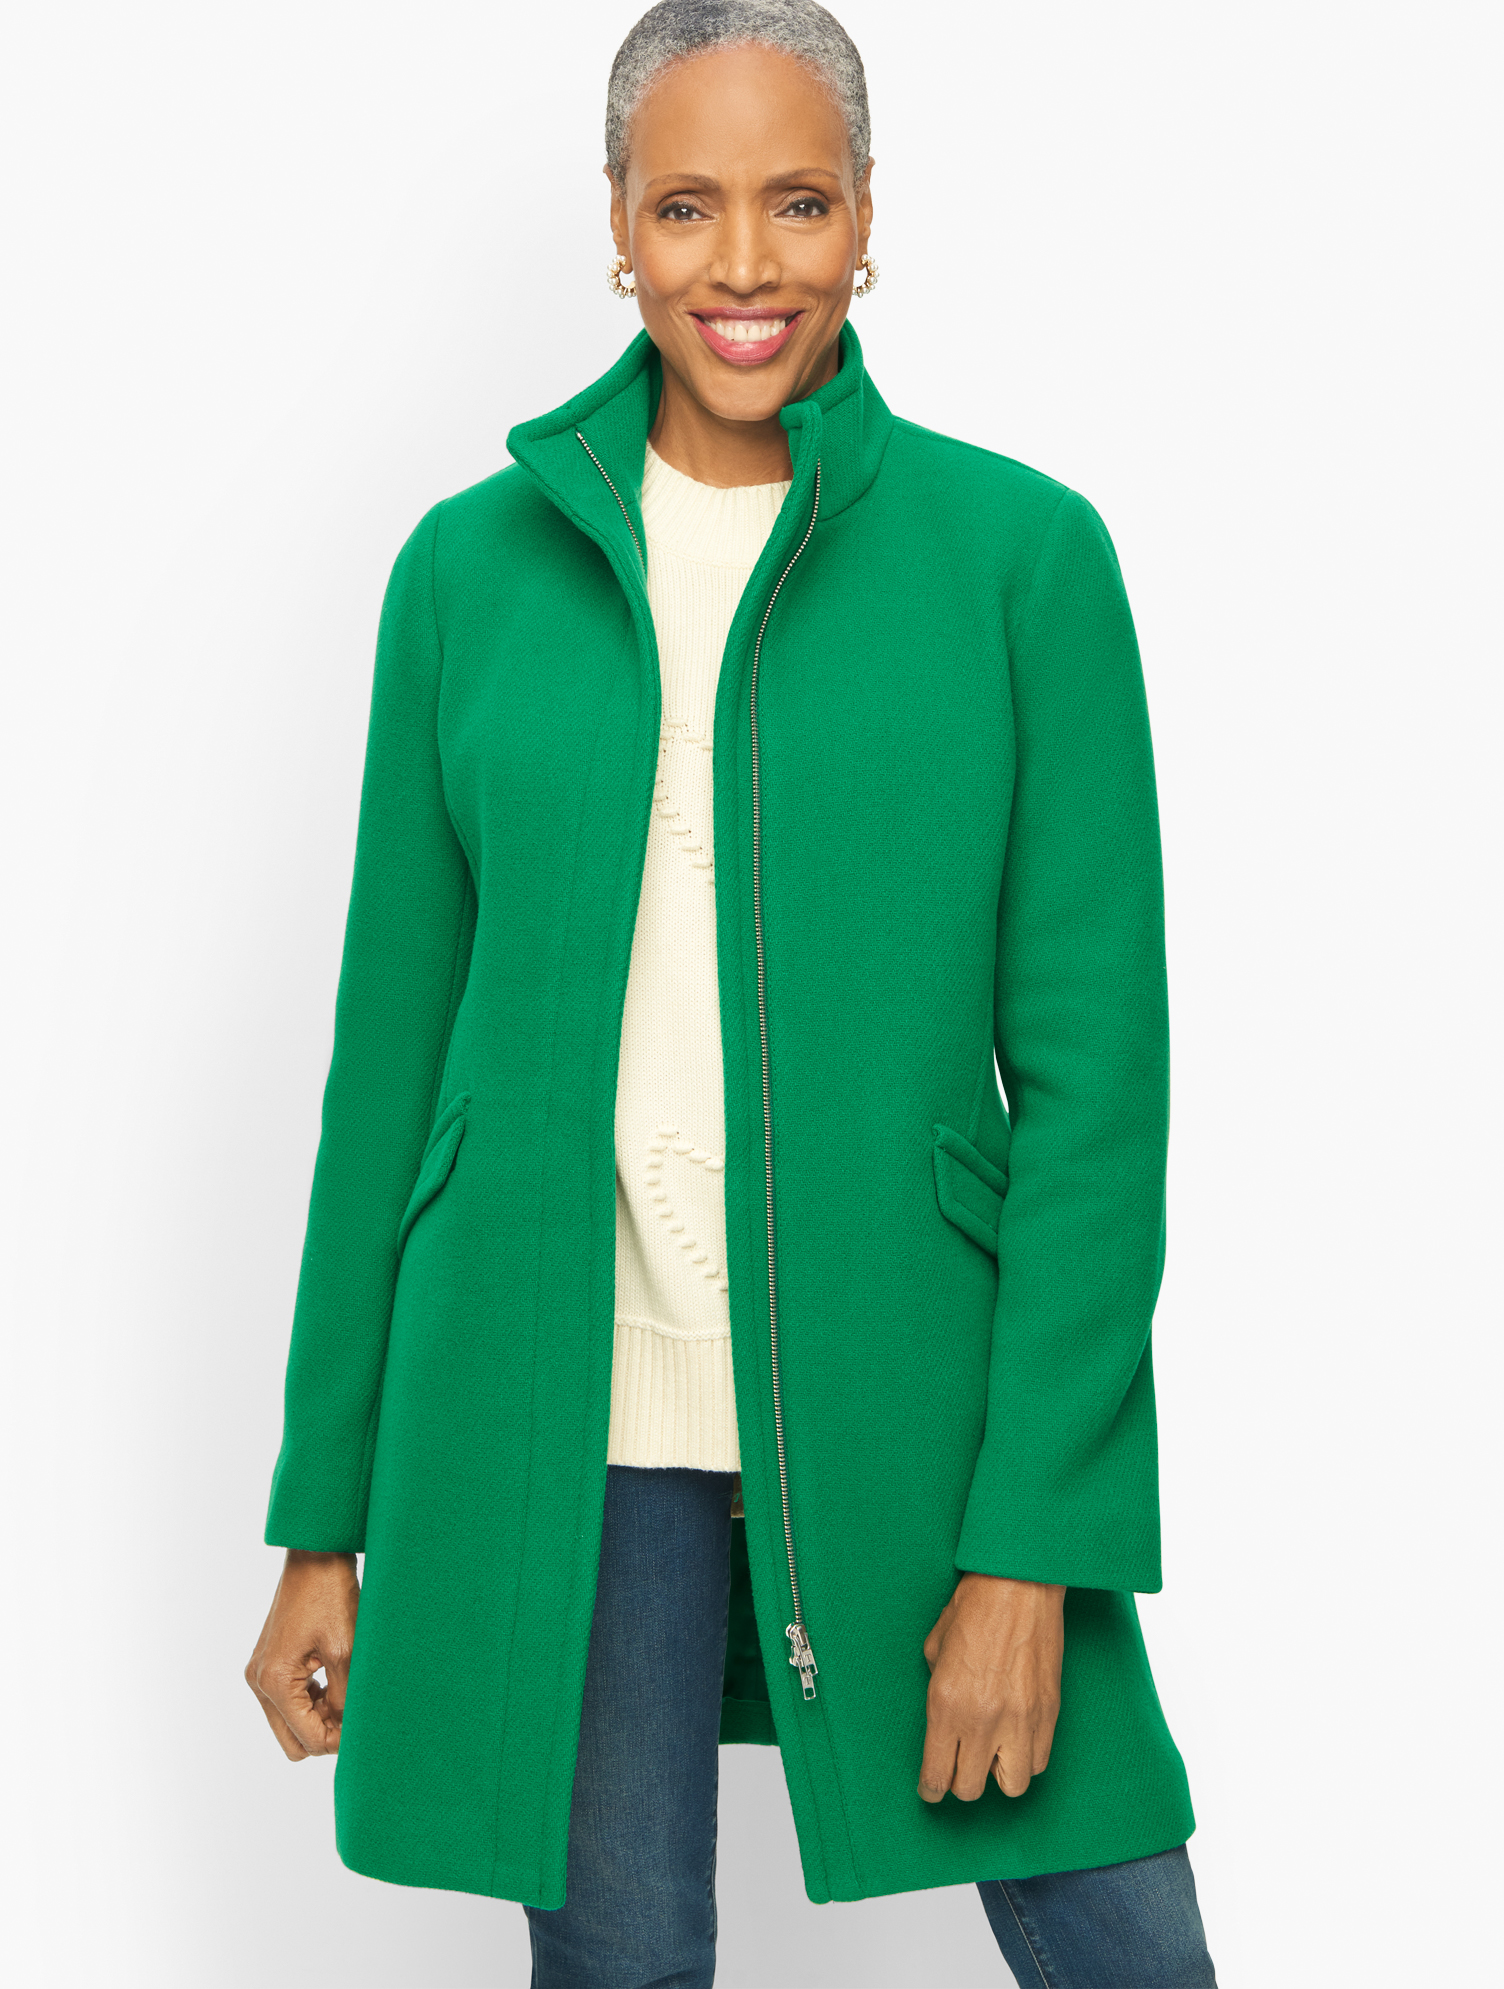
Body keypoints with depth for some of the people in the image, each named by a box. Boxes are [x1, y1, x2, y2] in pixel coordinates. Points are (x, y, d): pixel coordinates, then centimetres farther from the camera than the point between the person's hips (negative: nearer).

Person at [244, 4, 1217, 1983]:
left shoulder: (1022, 552, -2)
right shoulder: (474, 565, 4)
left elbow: (1094, 1066, -4)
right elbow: (393, 1049, 7)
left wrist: (1033, 1539, -10)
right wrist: (327, 1521, 7)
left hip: (904, 1397, -1)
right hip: (557, 1407, 1)